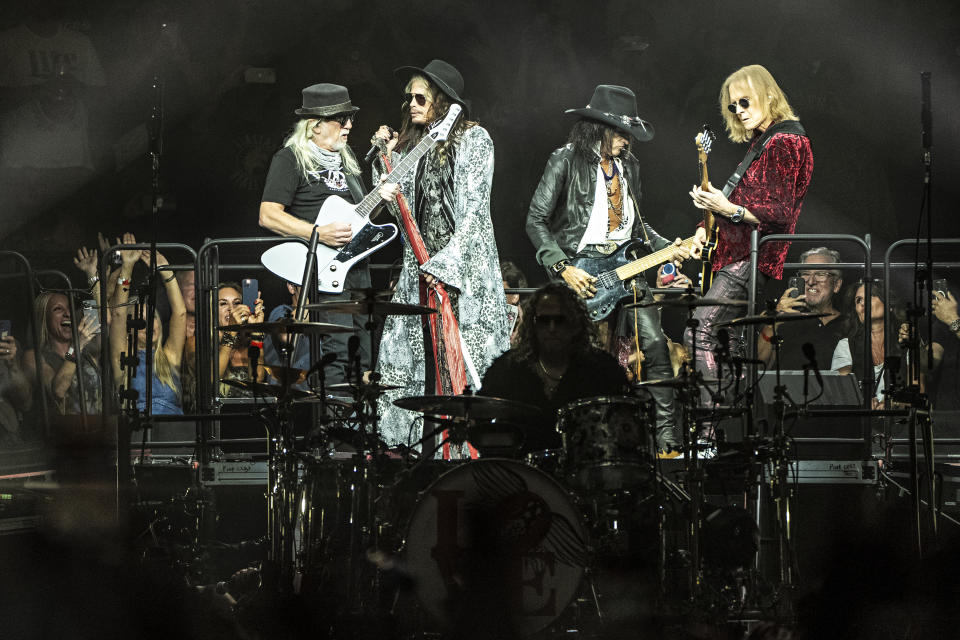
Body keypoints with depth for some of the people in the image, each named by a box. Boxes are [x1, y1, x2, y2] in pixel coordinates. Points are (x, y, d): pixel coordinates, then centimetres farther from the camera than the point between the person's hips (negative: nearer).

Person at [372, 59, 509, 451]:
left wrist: (446, 263, -14)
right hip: (420, 268, 6)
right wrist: (389, 157, 3)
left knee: (463, 360, -11)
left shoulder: (472, 139, -2)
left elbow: (474, 209, -8)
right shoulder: (414, 144, 17)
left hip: (464, 268, -6)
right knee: (416, 358, -2)